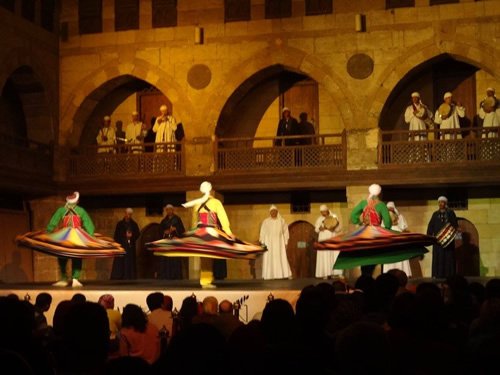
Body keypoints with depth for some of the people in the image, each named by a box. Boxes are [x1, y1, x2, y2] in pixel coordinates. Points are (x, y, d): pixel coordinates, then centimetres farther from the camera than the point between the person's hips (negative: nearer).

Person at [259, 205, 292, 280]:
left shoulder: (282, 221, 6)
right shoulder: (265, 221, 4)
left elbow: (285, 232, 8)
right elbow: (262, 233, 5)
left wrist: (285, 243, 2)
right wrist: (263, 243, -3)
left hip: (279, 243, 0)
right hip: (269, 243, 0)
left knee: (281, 259, -6)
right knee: (269, 259, -7)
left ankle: (286, 274, -6)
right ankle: (268, 276, -8)